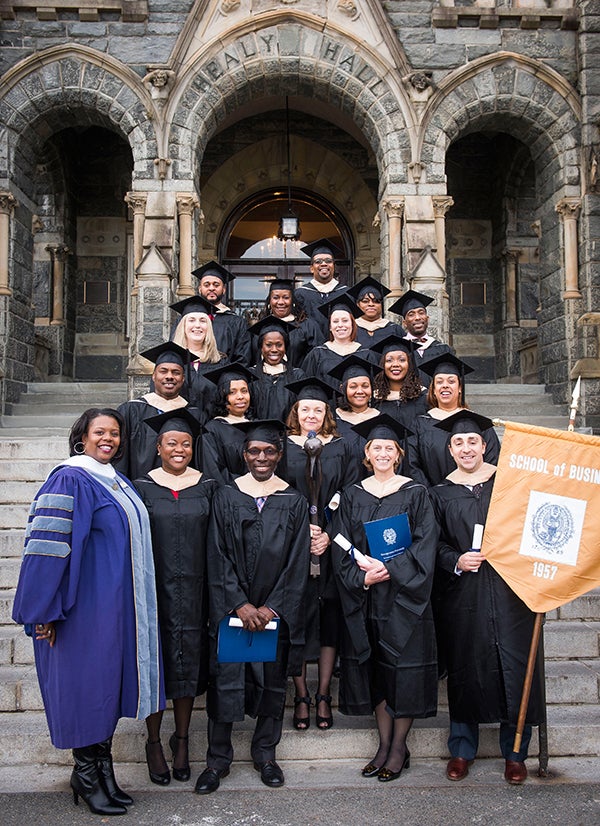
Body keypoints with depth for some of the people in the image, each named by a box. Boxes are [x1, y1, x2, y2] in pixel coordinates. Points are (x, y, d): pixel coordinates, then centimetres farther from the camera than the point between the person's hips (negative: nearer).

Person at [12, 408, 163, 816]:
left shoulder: (117, 481, 12)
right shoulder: (70, 480, -14)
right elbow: (49, 545, -18)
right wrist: (46, 610, -19)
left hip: (119, 604, 8)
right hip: (86, 601, -8)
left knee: (109, 682, 13)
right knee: (86, 681, 3)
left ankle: (102, 769, 25)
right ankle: (86, 776, 19)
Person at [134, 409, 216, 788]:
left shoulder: (207, 486, 4)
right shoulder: (143, 487, 1)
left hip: (193, 589, 1)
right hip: (155, 587, -1)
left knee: (189, 664, 7)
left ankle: (181, 740, 23)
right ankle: (154, 742, 20)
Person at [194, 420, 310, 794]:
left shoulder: (294, 502, 2)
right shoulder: (226, 497, 1)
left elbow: (298, 563, 0)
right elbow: (219, 557, -3)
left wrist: (272, 607, -9)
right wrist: (240, 605, -12)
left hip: (278, 611, 1)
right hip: (230, 607, -1)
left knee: (273, 682, 9)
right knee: (225, 680, 2)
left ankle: (265, 753, 27)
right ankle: (218, 759, 17)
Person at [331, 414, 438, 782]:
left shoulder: (415, 493, -1)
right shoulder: (352, 495, 7)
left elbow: (425, 544, -8)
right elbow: (342, 547, 4)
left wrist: (389, 569, -18)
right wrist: (361, 577, -12)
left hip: (404, 596, -3)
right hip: (364, 598, 3)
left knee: (403, 668, 0)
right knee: (373, 669, 7)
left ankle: (399, 747, 14)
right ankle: (384, 744, 20)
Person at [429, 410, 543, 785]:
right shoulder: (441, 494, 6)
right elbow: (436, 545, 6)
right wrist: (456, 562, -12)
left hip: (510, 589, 0)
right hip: (464, 595, 1)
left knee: (515, 667, 1)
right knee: (466, 668, 6)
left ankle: (515, 753, 18)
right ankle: (462, 749, 22)